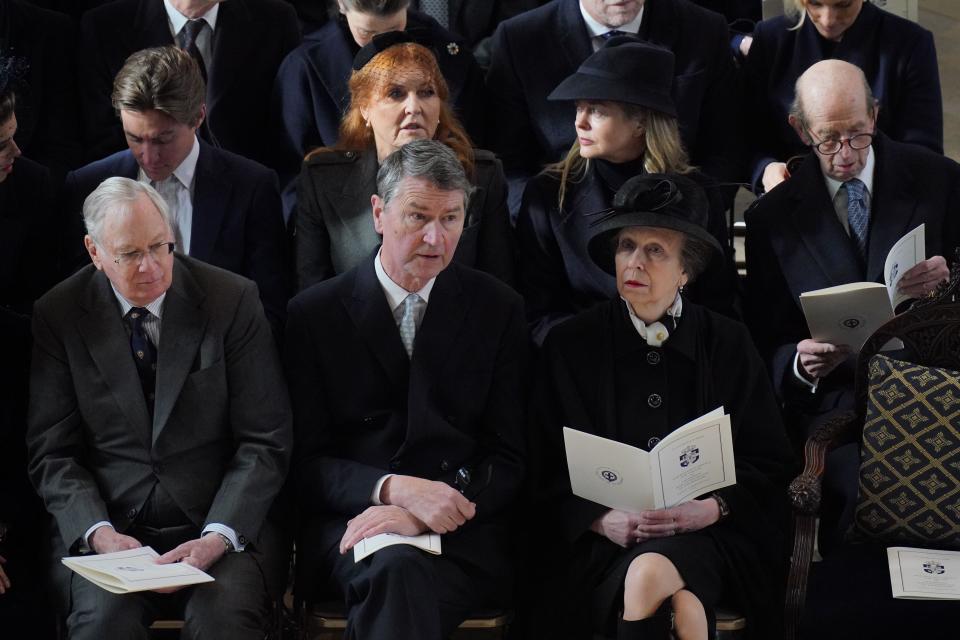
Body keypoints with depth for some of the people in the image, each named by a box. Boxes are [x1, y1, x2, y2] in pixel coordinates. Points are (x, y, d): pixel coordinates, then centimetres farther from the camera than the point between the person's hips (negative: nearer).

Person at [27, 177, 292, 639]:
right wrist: (99, 532, -15)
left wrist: (218, 537, -15)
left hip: (221, 528, 0)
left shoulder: (232, 301, 1)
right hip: (104, 528, 1)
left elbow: (265, 443, -1)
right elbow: (52, 453, 3)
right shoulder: (58, 315, 4)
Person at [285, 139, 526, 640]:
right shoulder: (314, 313, 8)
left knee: (395, 578, -35)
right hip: (348, 520, 0)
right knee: (398, 567, -36)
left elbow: (508, 460, 6)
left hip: (464, 533, 0)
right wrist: (394, 488, -17)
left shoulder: (498, 309, 11)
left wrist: (420, 515, -13)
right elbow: (305, 462, 3)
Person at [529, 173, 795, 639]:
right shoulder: (571, 345, 8)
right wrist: (602, 520, -11)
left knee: (650, 574, -35)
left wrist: (712, 508, -10)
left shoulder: (729, 345, 9)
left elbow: (770, 464, 10)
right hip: (603, 544, 0)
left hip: (706, 535, 0)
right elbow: (546, 472, 8)